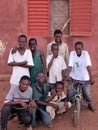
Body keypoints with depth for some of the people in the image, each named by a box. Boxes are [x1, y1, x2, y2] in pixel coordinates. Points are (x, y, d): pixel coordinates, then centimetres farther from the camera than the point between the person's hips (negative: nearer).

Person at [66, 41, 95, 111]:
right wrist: (68, 76, -32)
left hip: (84, 78, 0)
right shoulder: (72, 53, -11)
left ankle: (90, 104, 34)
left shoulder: (85, 53, -14)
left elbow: (88, 66, -23)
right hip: (73, 77, 1)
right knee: (70, 93, -1)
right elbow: (70, 66, -19)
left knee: (87, 92, 7)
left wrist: (92, 77, -32)